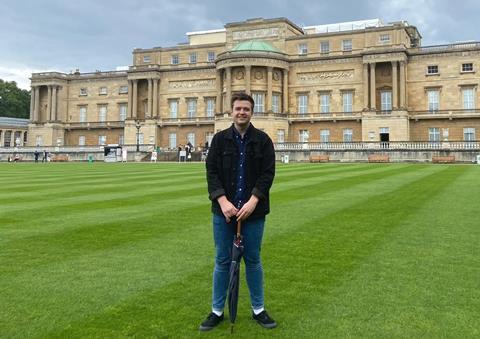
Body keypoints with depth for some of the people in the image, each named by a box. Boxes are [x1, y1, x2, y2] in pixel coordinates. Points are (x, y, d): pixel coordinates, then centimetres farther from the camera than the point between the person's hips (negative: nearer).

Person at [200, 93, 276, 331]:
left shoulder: (263, 140, 1)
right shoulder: (220, 139, 3)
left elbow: (268, 173, -5)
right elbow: (211, 171, -3)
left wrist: (253, 201, -17)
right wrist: (222, 200, -16)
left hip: (253, 211, 0)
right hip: (224, 210, 1)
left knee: (253, 260, 10)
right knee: (222, 261, 8)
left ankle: (258, 309, 24)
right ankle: (217, 311, 20)